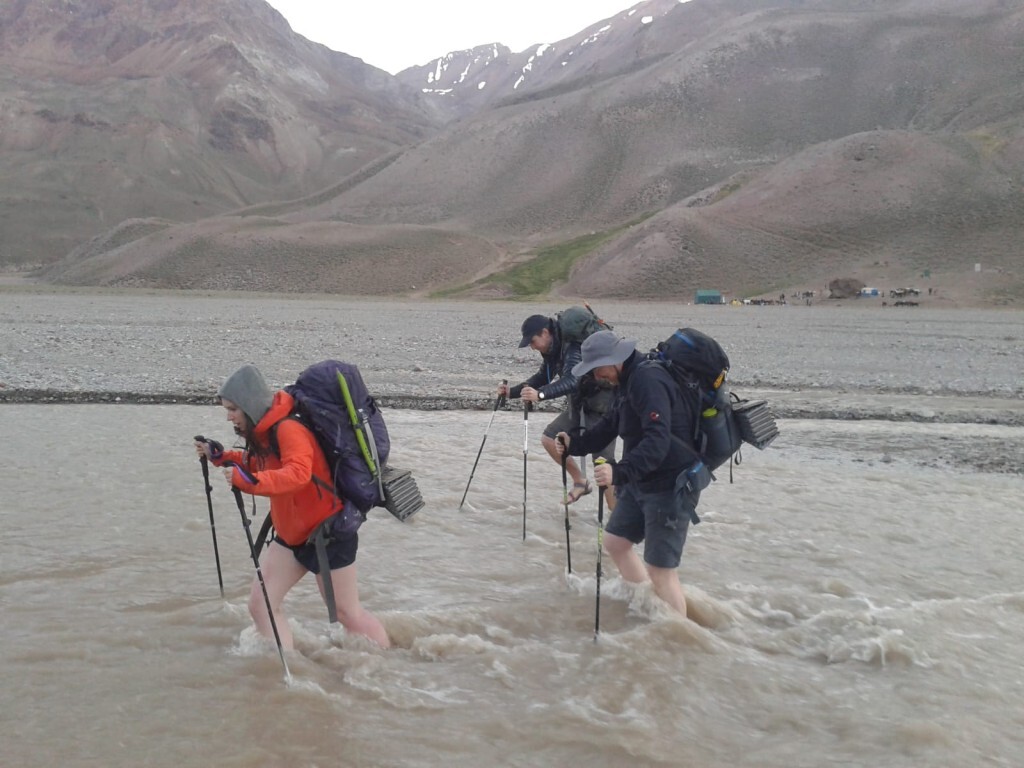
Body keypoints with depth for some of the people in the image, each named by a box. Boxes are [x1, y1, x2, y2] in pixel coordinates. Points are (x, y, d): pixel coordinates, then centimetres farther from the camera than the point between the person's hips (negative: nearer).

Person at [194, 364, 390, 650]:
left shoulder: (288, 429, -25)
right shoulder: (263, 432, 4)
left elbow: (297, 474, -40)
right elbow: (263, 466, 22)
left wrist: (248, 482, -49)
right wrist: (221, 457, 10)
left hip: (328, 532, -9)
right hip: (291, 534, 9)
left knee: (348, 614, 5)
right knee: (260, 604, 2)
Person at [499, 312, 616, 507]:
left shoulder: (573, 346, -28)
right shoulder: (553, 348, 0)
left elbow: (571, 381, -42)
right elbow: (543, 377, 14)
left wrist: (540, 395, -56)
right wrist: (512, 392, 5)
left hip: (602, 405, -9)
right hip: (579, 403, 9)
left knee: (603, 463, -14)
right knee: (549, 439, 7)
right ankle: (580, 482, 23)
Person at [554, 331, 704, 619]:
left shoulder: (649, 381, -24)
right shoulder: (629, 381, 9)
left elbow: (657, 441, -35)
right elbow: (610, 425, 18)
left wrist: (620, 472, -46)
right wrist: (575, 444, 5)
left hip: (671, 486, -11)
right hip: (642, 482, 11)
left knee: (660, 571, -8)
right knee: (615, 541, 20)